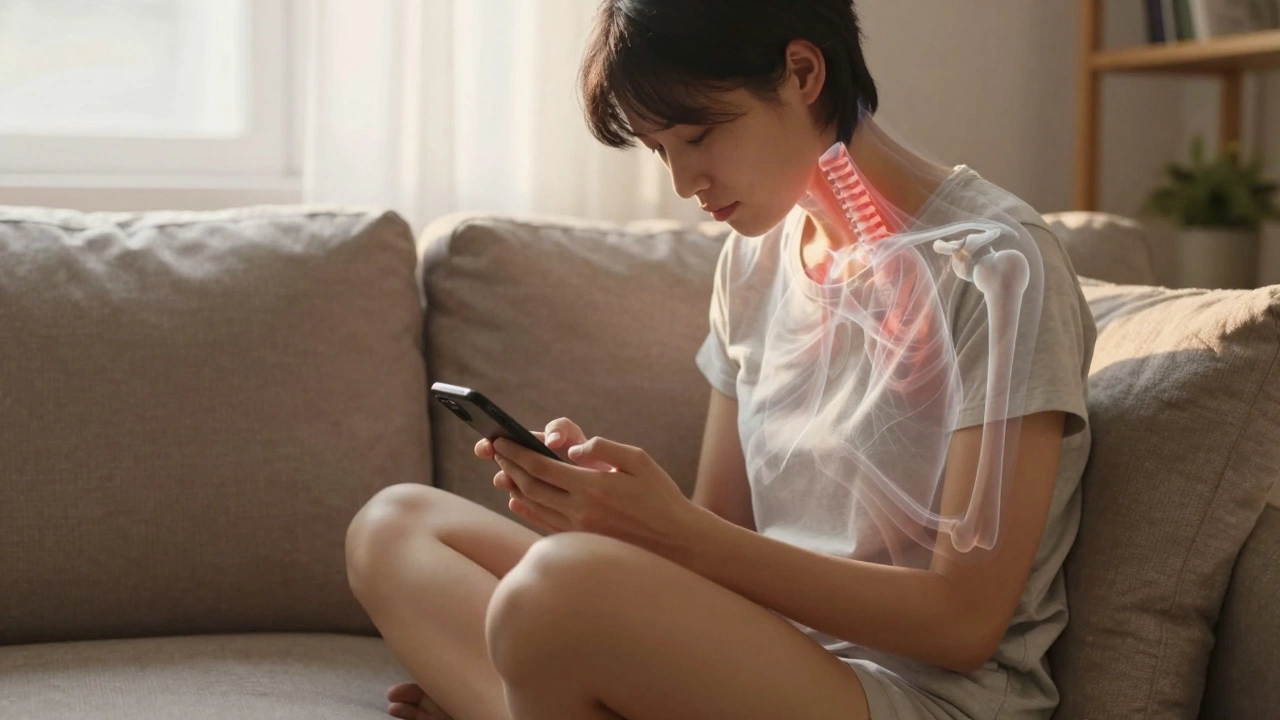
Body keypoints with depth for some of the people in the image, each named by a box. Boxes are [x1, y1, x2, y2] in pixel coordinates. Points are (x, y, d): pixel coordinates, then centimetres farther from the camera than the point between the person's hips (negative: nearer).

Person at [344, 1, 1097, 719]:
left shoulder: (994, 265, -12)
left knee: (562, 583, -33)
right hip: (766, 656, 8)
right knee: (396, 523, 1)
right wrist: (604, 485, -11)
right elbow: (717, 529, 12)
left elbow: (965, 619, -15)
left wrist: (675, 531, -21)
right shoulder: (755, 257, 11)